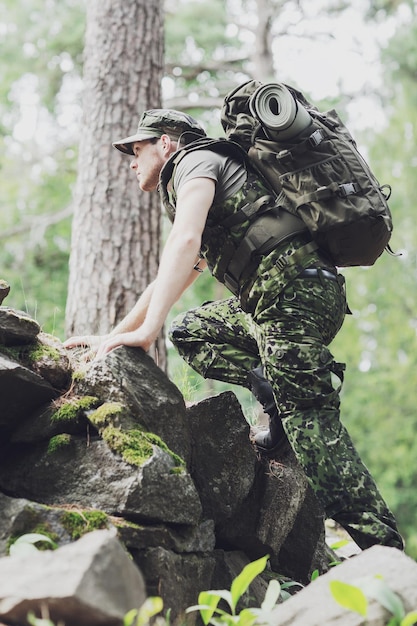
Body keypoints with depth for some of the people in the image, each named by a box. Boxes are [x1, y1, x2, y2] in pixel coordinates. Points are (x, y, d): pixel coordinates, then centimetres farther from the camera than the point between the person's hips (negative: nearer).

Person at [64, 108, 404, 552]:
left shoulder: (195, 159, 5)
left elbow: (184, 241, -14)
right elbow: (170, 279, 39)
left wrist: (147, 330, -19)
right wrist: (110, 337, 35)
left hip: (295, 287, -9)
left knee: (311, 424, -13)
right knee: (190, 333, 17)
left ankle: (385, 555, -14)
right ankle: (280, 398, 0)